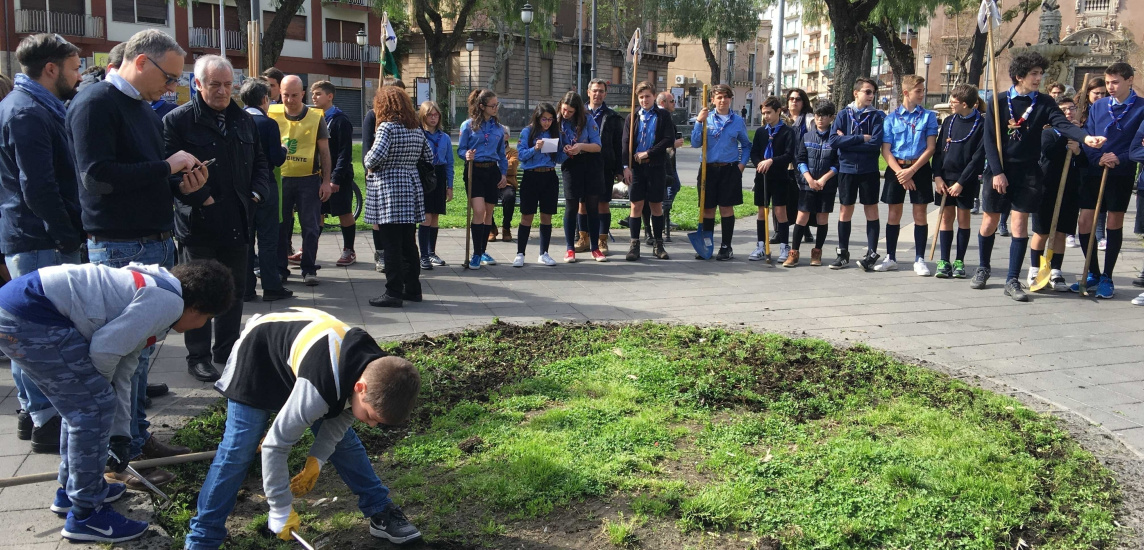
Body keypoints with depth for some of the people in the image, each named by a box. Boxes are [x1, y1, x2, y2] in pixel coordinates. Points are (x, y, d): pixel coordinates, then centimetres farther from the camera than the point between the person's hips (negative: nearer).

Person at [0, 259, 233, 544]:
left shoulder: (149, 291, 23)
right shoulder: (169, 301, -8)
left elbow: (120, 373, 28)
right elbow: (105, 348, -14)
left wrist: (118, 435, 31)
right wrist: (101, 386, 7)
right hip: (31, 316, -11)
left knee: (83, 403, 22)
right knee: (95, 406, -2)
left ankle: (71, 490, 38)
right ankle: (85, 516, 8)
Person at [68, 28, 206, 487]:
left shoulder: (144, 110, 16)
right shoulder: (95, 105, -13)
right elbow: (97, 175, -22)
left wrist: (185, 185, 2)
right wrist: (167, 166, -16)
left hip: (156, 242, 9)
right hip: (120, 248, -9)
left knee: (142, 347, 16)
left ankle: (138, 436, 28)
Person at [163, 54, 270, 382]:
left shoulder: (243, 120, 13)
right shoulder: (179, 120, -8)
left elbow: (260, 163, 20)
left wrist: (257, 193, 3)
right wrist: (202, 198, -18)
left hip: (237, 223, 6)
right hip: (198, 223, -6)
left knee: (234, 292, 14)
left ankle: (227, 352, 27)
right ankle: (198, 357, 16)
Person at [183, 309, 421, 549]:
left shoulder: (376, 372, -22)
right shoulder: (318, 386, -43)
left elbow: (341, 414, -3)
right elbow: (275, 444, -32)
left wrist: (316, 460, -12)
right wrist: (282, 511, -22)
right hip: (259, 356, -6)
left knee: (343, 437, 4)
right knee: (238, 449, -12)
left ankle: (381, 513, 16)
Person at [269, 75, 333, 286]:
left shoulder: (316, 118, 0)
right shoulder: (273, 116, 3)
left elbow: (324, 152, 3)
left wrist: (326, 181, -3)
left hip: (308, 179, -1)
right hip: (280, 179, 2)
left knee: (310, 227, 0)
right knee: (280, 226, 6)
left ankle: (308, 269, 9)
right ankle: (279, 268, 16)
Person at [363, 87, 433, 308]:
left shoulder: (387, 127, -11)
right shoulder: (417, 129, 11)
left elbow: (376, 156, -21)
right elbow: (428, 157, 16)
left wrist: (369, 163, 0)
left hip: (388, 191, -7)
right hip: (411, 188, 7)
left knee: (392, 246, -4)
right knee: (409, 243, 13)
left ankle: (394, 292, -1)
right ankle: (412, 288, 19)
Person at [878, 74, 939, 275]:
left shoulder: (929, 116, 2)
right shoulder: (892, 118, 4)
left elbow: (930, 148, -4)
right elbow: (885, 149, 0)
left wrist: (911, 170, -14)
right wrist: (899, 172, -13)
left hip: (920, 168, -1)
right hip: (896, 168, 1)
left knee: (920, 214, 1)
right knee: (894, 213, 5)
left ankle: (919, 260, 8)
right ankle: (890, 258, 15)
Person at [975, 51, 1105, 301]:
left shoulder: (1044, 103, 3)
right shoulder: (999, 102, -2)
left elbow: (1063, 124, -13)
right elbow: (989, 139, -4)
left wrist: (1085, 137, -33)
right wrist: (997, 172, -12)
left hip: (1028, 171, 1)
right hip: (999, 170, -1)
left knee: (1019, 223, -3)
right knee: (989, 222, 6)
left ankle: (1012, 281, 1)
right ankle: (983, 269, 27)